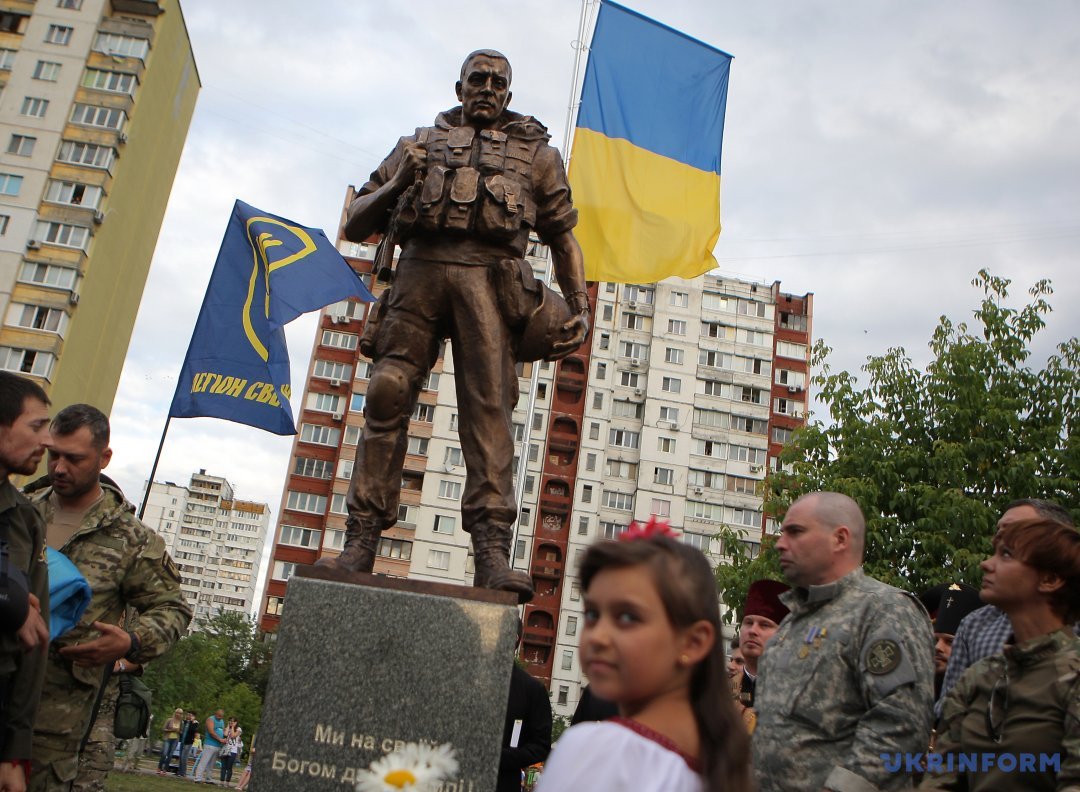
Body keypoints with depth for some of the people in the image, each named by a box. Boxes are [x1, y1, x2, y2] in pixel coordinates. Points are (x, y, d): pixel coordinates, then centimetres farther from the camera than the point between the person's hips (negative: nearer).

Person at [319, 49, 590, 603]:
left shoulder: (536, 153, 26)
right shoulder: (420, 143, 27)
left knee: (489, 406, -15)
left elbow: (563, 236, 24)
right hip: (420, 269, 2)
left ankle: (492, 552, -22)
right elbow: (356, 225, 23)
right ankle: (360, 542, -10)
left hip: (488, 277, -1)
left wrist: (579, 305, 9)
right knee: (388, 396, -11)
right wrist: (397, 183, 3)